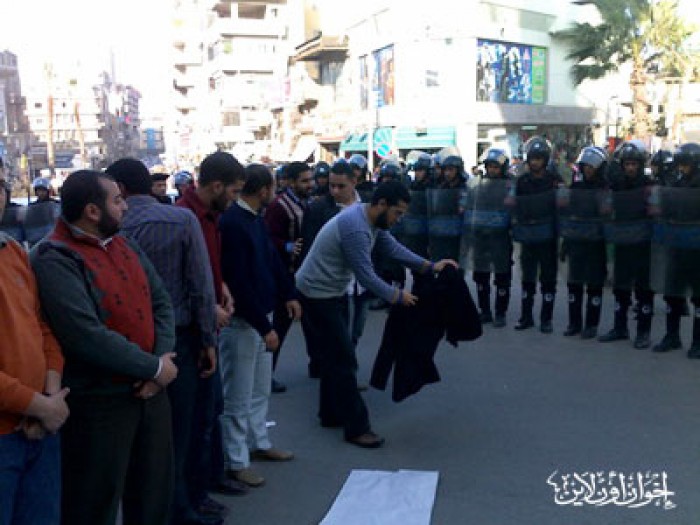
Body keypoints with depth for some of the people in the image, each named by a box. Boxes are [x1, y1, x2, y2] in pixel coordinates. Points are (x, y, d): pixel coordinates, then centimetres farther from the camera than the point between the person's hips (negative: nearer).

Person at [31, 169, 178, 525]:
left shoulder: (126, 246, 8)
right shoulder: (56, 261, -17)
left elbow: (160, 302, 6)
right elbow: (89, 337, -25)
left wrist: (163, 357, -11)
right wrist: (154, 367, -17)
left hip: (150, 390, 7)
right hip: (99, 402, -7)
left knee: (154, 491, 21)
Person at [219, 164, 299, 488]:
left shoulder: (256, 219, 7)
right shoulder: (232, 223, -21)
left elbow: (272, 258, 19)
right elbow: (238, 282, -23)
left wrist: (288, 294, 11)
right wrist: (264, 327, -21)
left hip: (261, 315, 9)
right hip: (242, 320, -9)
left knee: (260, 389, 21)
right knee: (238, 396, 3)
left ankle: (258, 443, 36)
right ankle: (236, 461, 15)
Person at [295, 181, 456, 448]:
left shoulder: (372, 220, 2)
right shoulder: (355, 229, -29)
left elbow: (393, 248, 6)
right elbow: (366, 276, -26)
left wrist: (430, 266, -1)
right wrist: (397, 297, -14)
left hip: (330, 291, 11)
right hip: (319, 294, -10)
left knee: (334, 354, 18)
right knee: (344, 358, -7)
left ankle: (331, 413, 31)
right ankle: (356, 428, 1)